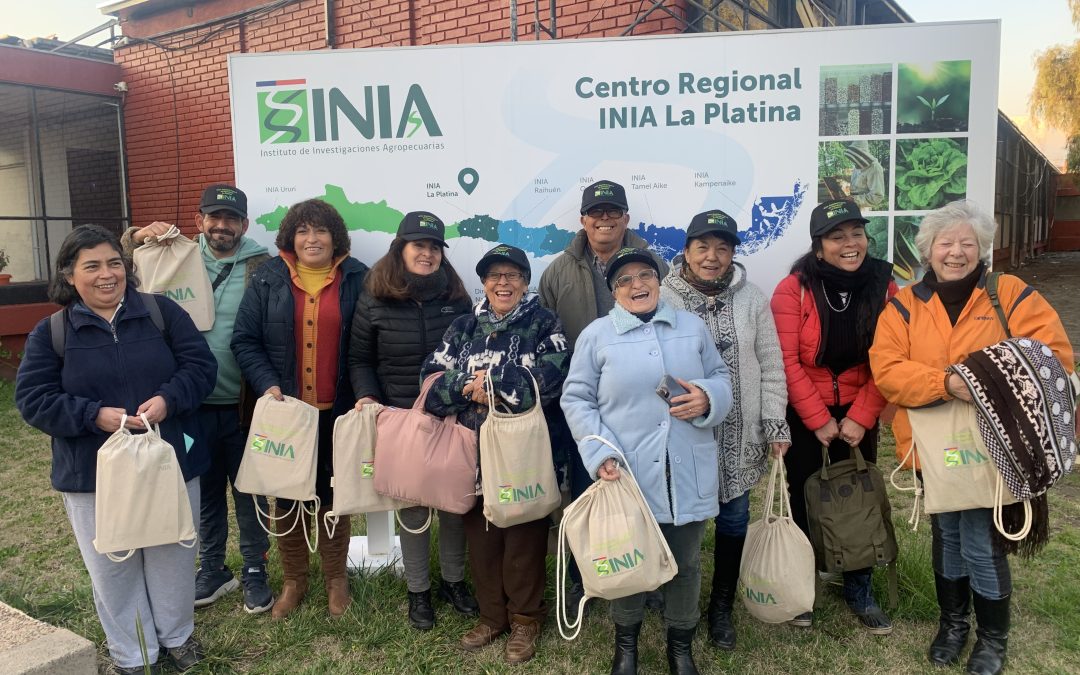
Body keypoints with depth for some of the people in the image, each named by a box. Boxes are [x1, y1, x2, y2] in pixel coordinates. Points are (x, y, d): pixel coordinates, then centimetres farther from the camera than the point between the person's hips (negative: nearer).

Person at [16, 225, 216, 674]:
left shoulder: (162, 311, -2)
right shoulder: (50, 332, -2)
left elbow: (200, 365, -5)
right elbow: (32, 400, -6)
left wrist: (168, 399, -23)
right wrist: (94, 415, -21)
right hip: (94, 473, 0)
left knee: (172, 556, 15)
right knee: (113, 567, 13)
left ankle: (177, 635, 39)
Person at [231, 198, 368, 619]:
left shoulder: (356, 279, 0)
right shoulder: (268, 279, 2)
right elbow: (245, 340, 0)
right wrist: (268, 385, -13)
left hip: (337, 410, -1)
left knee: (333, 493, 10)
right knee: (286, 496, 10)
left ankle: (336, 579, 27)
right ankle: (293, 580, 27)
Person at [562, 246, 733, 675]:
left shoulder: (693, 327, 9)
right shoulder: (596, 335, 0)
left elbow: (721, 377, 14)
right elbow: (576, 400, -1)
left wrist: (709, 398, -10)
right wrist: (600, 453, -13)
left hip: (688, 472, 3)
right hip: (627, 473, -2)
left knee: (686, 562, 14)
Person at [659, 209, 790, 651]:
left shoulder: (752, 299, 2)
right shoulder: (664, 299, -7)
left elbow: (771, 367, 4)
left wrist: (776, 425, 1)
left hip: (739, 436, 3)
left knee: (734, 521, 12)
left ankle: (722, 608, 32)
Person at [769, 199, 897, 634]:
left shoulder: (883, 286, -4)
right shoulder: (794, 289, -14)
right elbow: (787, 361, -16)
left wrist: (860, 417, -11)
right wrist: (819, 420, -15)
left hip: (857, 415, 3)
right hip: (802, 415, -3)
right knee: (803, 499, 9)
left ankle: (859, 589, 31)